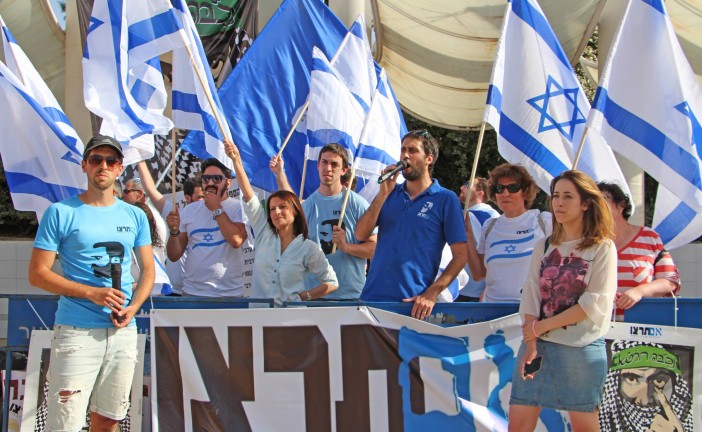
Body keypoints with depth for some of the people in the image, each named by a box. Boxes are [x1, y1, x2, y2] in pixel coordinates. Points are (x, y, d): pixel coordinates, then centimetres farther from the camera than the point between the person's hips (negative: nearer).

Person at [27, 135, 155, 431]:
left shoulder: (135, 216, 12)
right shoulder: (61, 213, -2)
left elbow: (148, 270, 16)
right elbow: (38, 273, -5)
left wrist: (133, 307, -4)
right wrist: (92, 293, -15)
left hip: (123, 331, 5)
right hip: (76, 331, -4)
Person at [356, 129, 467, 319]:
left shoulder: (446, 199, 0)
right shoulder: (390, 193, 13)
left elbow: (461, 255, -5)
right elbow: (361, 235, 2)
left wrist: (431, 294, -15)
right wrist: (384, 194, -7)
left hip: (413, 302, -3)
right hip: (372, 296, 4)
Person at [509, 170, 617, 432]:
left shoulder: (602, 248, -1)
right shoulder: (544, 247, 12)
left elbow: (596, 304, -10)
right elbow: (531, 297, 5)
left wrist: (542, 326, -10)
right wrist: (531, 345, -8)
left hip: (581, 348, -4)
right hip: (537, 344, 4)